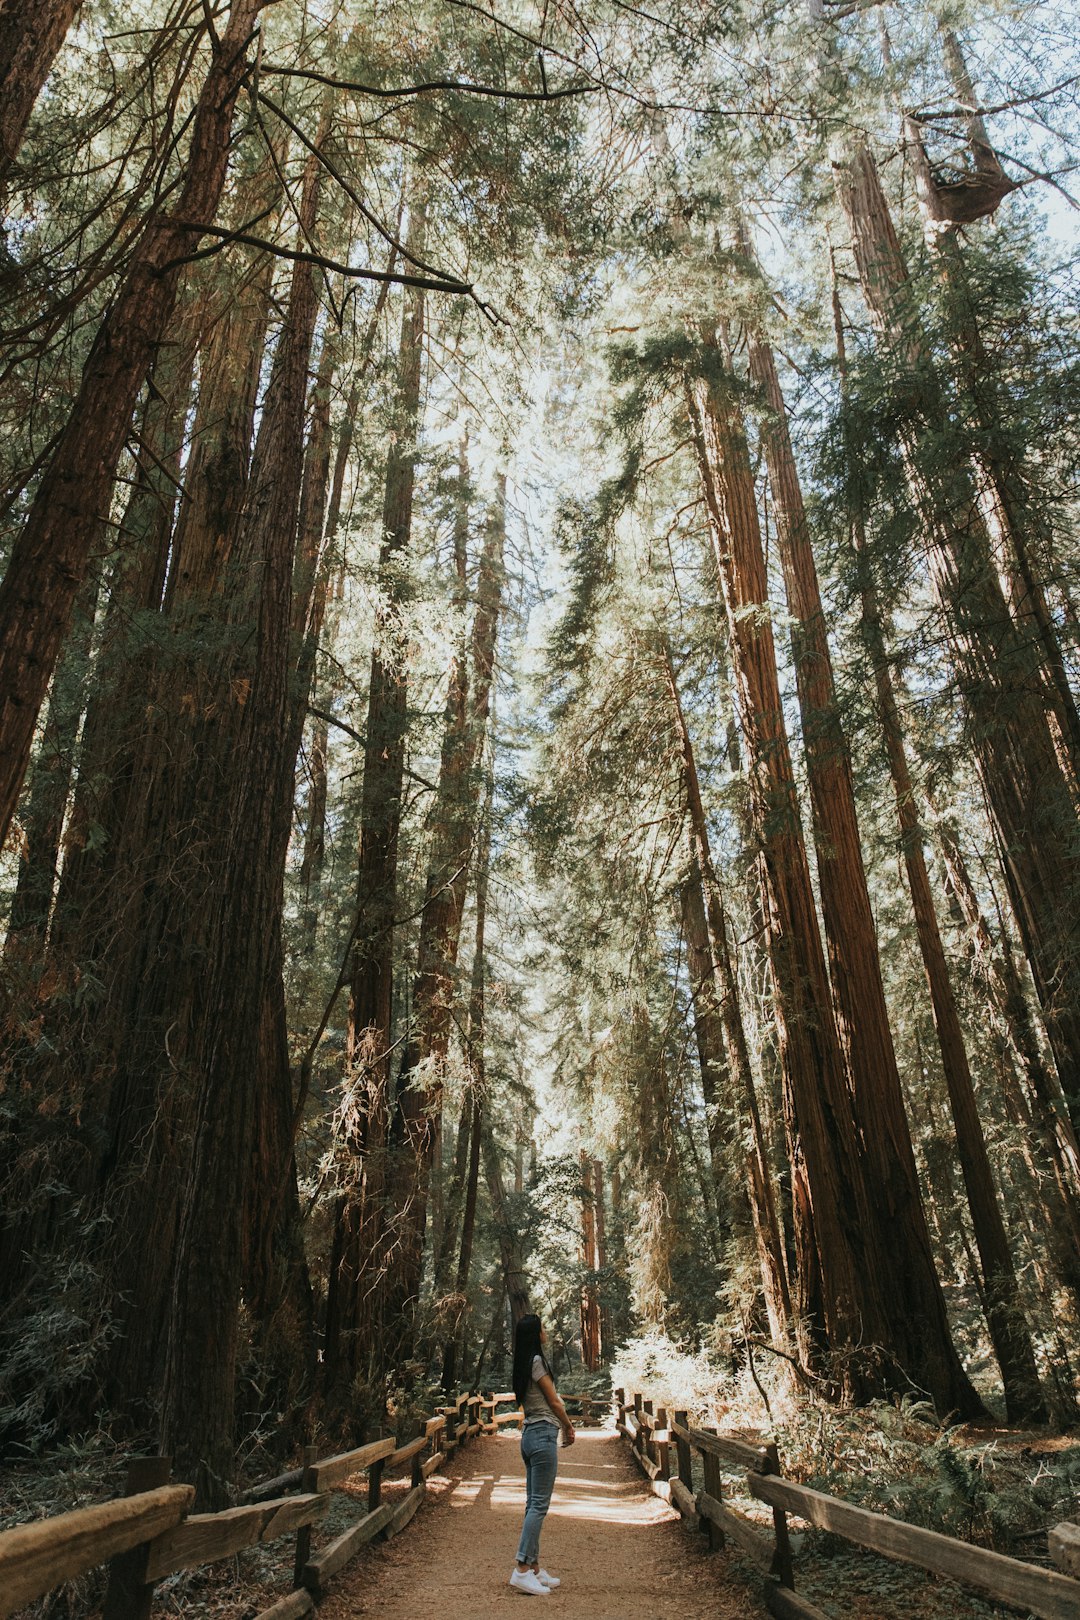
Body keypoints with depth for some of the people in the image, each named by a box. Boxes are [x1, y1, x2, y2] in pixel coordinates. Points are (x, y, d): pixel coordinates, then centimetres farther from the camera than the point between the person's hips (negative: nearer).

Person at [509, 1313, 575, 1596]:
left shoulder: (523, 1365, 13)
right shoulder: (537, 1361, -14)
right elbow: (554, 1402, -8)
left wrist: (562, 1426, 16)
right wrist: (569, 1427, 8)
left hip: (529, 1433, 9)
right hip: (543, 1434, -9)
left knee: (533, 1504, 11)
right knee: (539, 1505, -6)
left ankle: (534, 1568, 16)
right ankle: (522, 1569, -7)